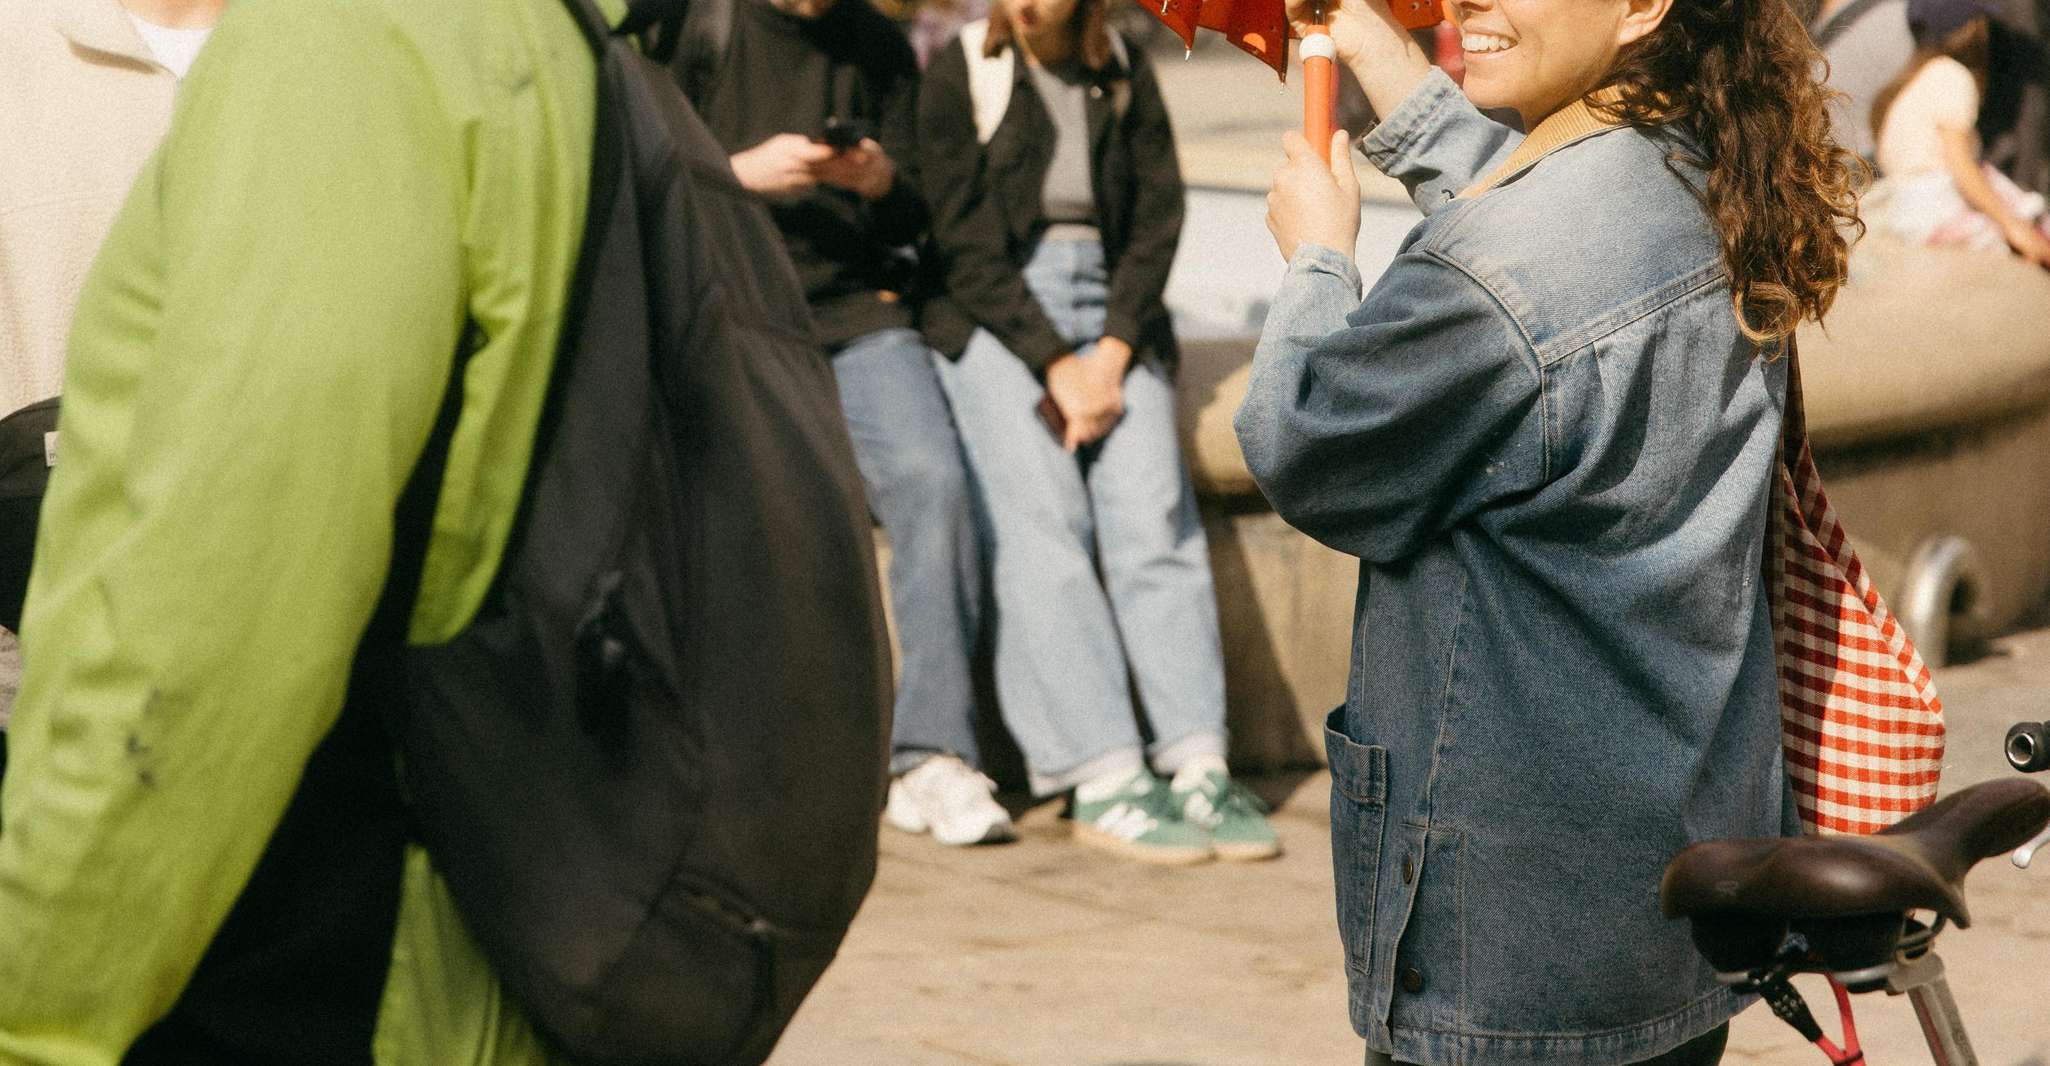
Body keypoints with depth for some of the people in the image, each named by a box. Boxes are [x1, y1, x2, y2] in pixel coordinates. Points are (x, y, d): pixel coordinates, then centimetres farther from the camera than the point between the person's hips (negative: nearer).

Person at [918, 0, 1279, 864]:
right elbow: (967, 243, -4)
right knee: (1043, 520, -21)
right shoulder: (959, 73, 3)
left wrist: (1110, 357, -7)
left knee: (1153, 511, -18)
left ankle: (1199, 766, -23)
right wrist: (1056, 366, -12)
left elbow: (1157, 220, 7)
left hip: (1110, 312, 3)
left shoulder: (1124, 76, 13)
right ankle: (1106, 779, -27)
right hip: (993, 316, -3)